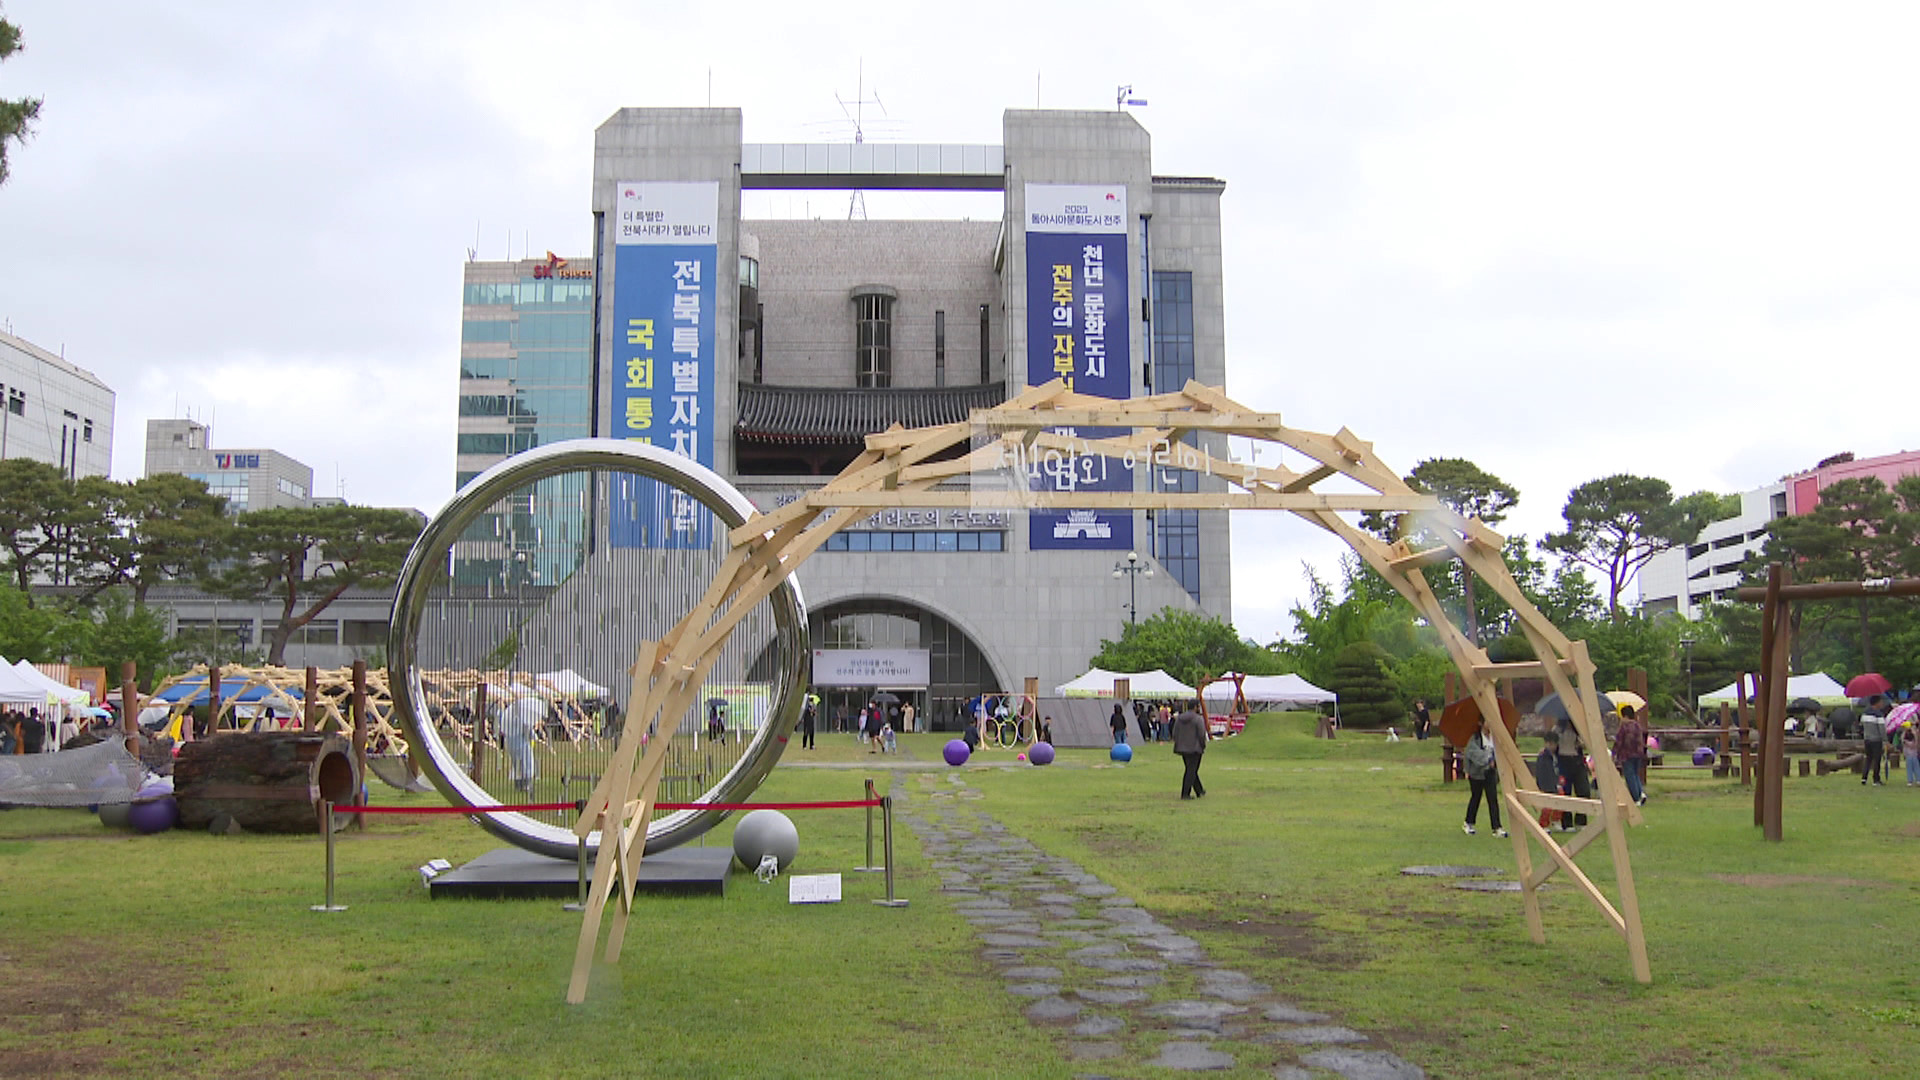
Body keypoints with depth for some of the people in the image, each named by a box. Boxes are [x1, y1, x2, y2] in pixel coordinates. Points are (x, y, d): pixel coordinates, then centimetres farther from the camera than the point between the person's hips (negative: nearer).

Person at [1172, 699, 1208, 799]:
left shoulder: (1179, 718, 6)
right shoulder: (1198, 719, -12)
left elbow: (1175, 734, 5)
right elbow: (1201, 735, -14)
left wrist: (1179, 746, 14)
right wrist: (1203, 746, 2)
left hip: (1183, 749, 6)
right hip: (1195, 749, -6)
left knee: (1192, 769, 17)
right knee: (1191, 771, -2)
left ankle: (1199, 791, 29)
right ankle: (1185, 794, -6)